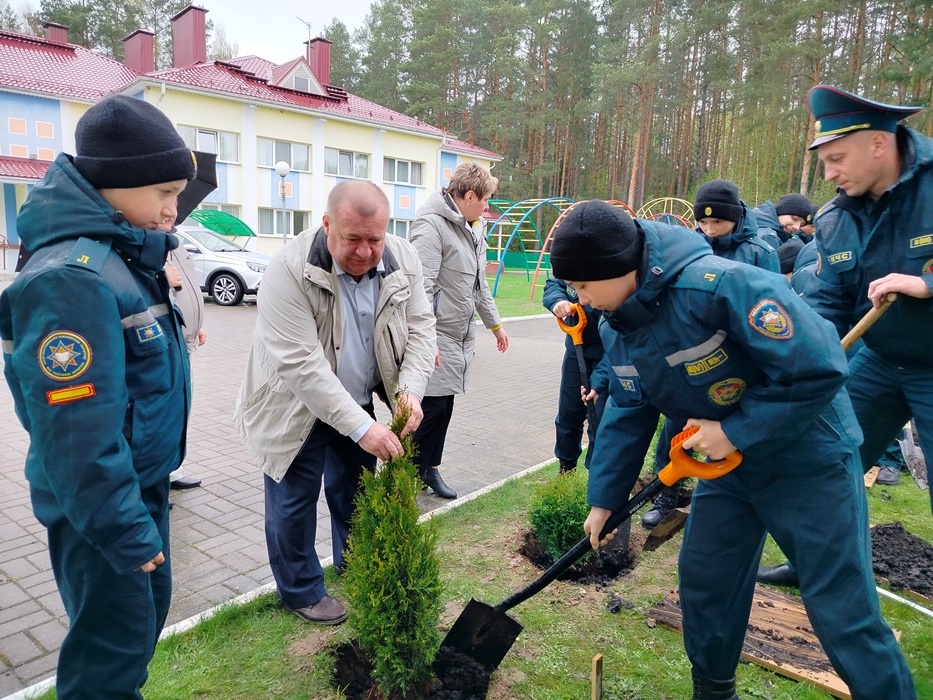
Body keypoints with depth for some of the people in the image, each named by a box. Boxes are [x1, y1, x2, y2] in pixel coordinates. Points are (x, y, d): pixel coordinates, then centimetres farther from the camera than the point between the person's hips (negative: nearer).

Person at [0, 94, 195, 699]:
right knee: (116, 635, 9)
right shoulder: (72, 278, -26)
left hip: (141, 484, 9)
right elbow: (75, 433, -27)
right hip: (98, 506, -9)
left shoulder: (123, 258, 5)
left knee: (150, 609, 24)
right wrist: (123, 528, -20)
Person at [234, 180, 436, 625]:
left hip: (357, 403, 5)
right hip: (295, 406, -4)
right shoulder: (290, 271, -29)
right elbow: (301, 364, -32)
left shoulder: (403, 260, -13)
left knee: (355, 492, 18)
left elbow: (420, 326, -6)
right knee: (294, 499, 8)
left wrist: (410, 388, -23)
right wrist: (360, 426, -35)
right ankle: (301, 591, 31)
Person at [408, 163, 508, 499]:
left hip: (461, 334, 9)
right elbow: (422, 286, -22)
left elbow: (479, 283, 24)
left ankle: (430, 468, 26)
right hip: (436, 335, -9)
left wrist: (494, 323, 28)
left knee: (444, 405, 13)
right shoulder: (431, 225, -14)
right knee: (432, 407, -6)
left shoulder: (471, 229, 16)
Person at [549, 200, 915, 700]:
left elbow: (820, 368, -29)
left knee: (843, 612, 0)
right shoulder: (626, 322, -4)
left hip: (809, 457, -7)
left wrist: (735, 431, -24)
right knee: (703, 578, 13)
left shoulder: (720, 284, -31)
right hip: (731, 462, 7)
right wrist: (605, 499, 7)